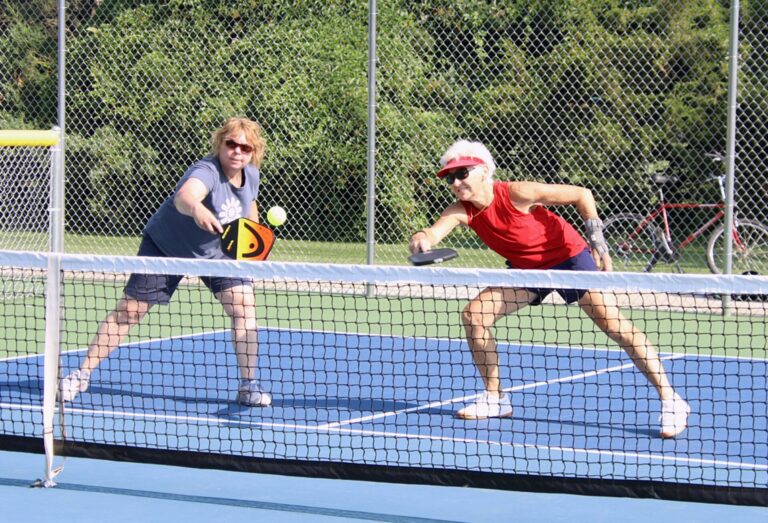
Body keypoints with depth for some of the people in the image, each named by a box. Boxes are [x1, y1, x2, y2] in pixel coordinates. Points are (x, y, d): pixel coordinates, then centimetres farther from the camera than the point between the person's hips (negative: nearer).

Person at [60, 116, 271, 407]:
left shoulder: (251, 175, -12)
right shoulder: (206, 172, -35)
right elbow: (184, 196, -60)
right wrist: (196, 209, -82)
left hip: (217, 250, 5)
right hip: (166, 245, -5)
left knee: (244, 304, -13)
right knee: (128, 311, -4)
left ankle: (248, 386, -4)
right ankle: (83, 374, 8)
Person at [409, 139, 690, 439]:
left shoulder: (516, 194, -27)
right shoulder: (461, 211, -13)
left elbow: (581, 195, -20)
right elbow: (434, 232, -32)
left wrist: (597, 240, -23)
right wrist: (421, 240, -56)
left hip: (568, 257, -6)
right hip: (527, 269, 6)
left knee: (616, 327, -16)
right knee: (473, 316, -7)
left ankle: (671, 401, -12)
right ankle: (495, 399, 7)